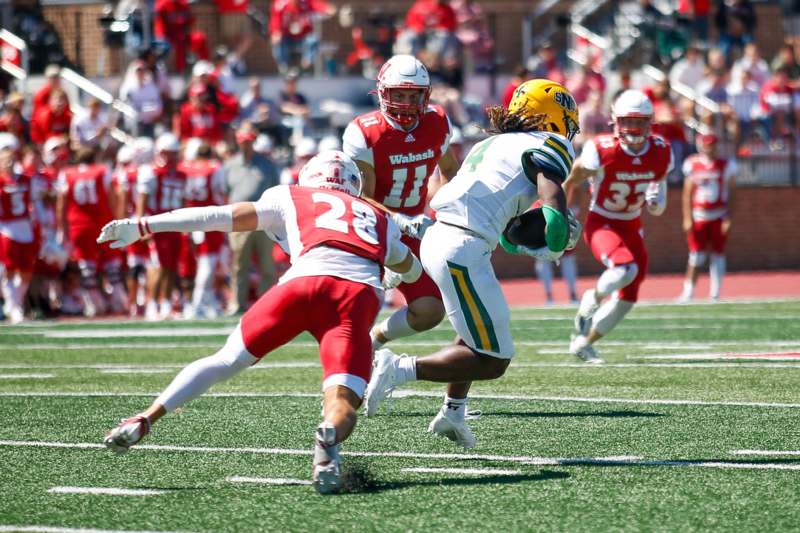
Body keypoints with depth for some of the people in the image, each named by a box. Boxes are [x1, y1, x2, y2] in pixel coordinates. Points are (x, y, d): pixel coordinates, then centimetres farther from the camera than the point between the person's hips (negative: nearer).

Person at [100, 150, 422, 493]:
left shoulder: (290, 199, 29)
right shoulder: (380, 219, 38)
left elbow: (218, 217, 23)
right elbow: (413, 271, 54)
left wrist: (142, 227, 26)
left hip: (305, 283, -1)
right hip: (359, 295, 1)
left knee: (228, 361, 14)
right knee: (342, 401, -6)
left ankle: (144, 420, 4)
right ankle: (329, 438, -41)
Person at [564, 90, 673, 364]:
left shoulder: (660, 153, -9)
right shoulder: (602, 151, -22)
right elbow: (570, 182, -8)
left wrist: (656, 202, -13)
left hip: (632, 227, 6)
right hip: (601, 224, -6)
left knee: (627, 298, 3)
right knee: (626, 269, -32)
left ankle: (583, 343, 22)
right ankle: (593, 299, 1)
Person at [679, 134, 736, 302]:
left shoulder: (725, 165, -2)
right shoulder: (693, 165, -1)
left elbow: (730, 195, 0)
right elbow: (687, 193, 3)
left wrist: (728, 218, -6)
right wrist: (687, 218, -1)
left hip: (719, 216, 0)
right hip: (698, 216, 0)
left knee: (718, 254, 3)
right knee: (696, 255, -5)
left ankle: (715, 294, 10)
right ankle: (688, 291, 5)